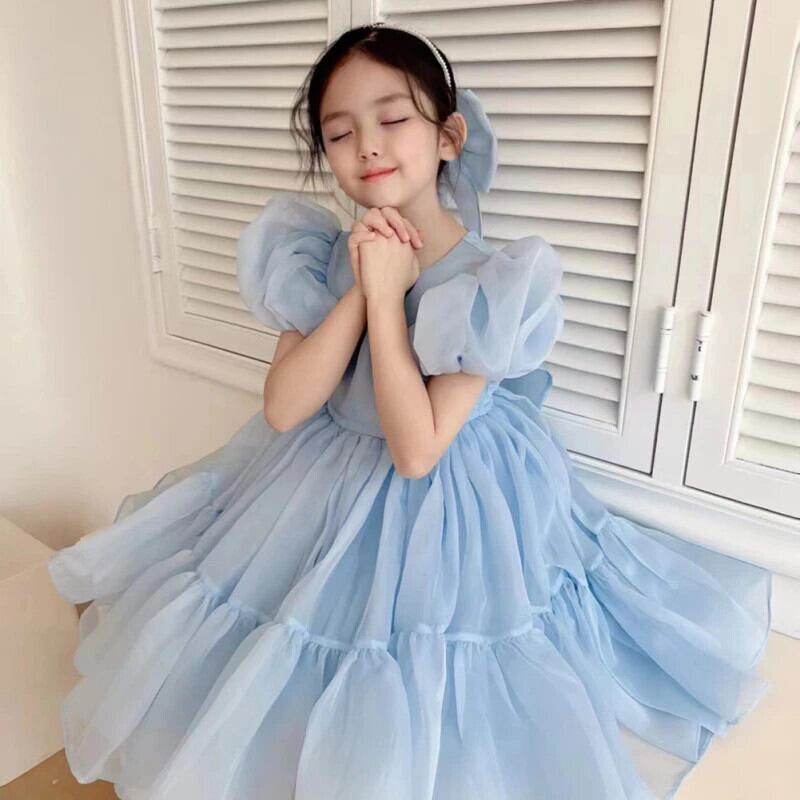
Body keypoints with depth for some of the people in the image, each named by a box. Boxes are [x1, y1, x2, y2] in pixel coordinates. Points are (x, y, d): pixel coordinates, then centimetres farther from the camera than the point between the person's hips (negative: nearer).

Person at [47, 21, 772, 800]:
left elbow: (417, 449, -25)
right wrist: (361, 291, -22)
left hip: (446, 511, -4)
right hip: (318, 492, 4)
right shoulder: (321, 257, -6)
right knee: (301, 728, 19)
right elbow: (282, 409, -15)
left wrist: (387, 297, -25)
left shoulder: (492, 280, -19)